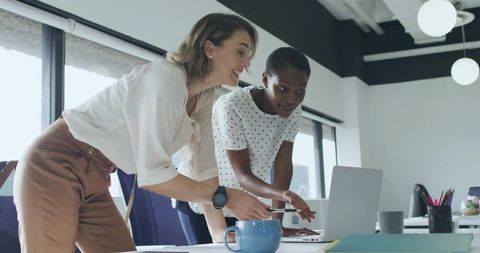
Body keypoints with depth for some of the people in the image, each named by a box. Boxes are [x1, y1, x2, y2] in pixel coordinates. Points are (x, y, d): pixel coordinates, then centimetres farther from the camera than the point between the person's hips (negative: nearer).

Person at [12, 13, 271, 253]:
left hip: (93, 178, 9)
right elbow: (152, 174, -28)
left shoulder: (205, 98, 3)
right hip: (54, 166, -9)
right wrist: (226, 197, -23)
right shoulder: (165, 79, -25)